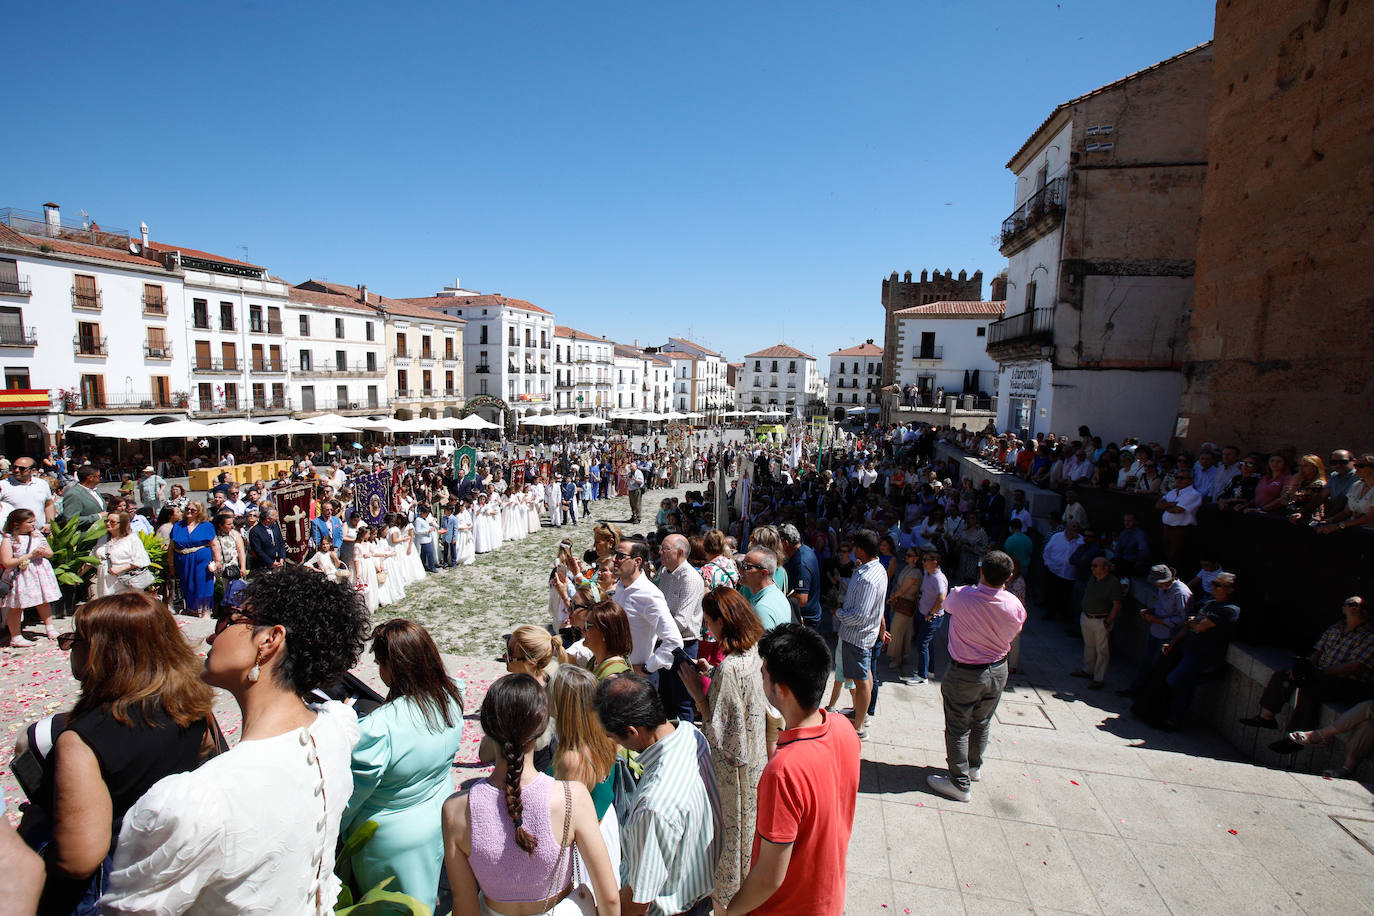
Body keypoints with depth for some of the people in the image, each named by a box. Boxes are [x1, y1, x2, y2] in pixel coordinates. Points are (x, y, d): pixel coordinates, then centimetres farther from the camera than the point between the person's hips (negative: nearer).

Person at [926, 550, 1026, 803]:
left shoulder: (960, 595, -26)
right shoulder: (1014, 605, -16)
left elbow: (946, 605, -1)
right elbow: (1014, 633, 3)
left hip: (964, 673, -5)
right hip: (998, 671, 5)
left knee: (958, 728, 9)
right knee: (982, 723, 24)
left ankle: (960, 783, 18)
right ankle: (975, 767, 44)